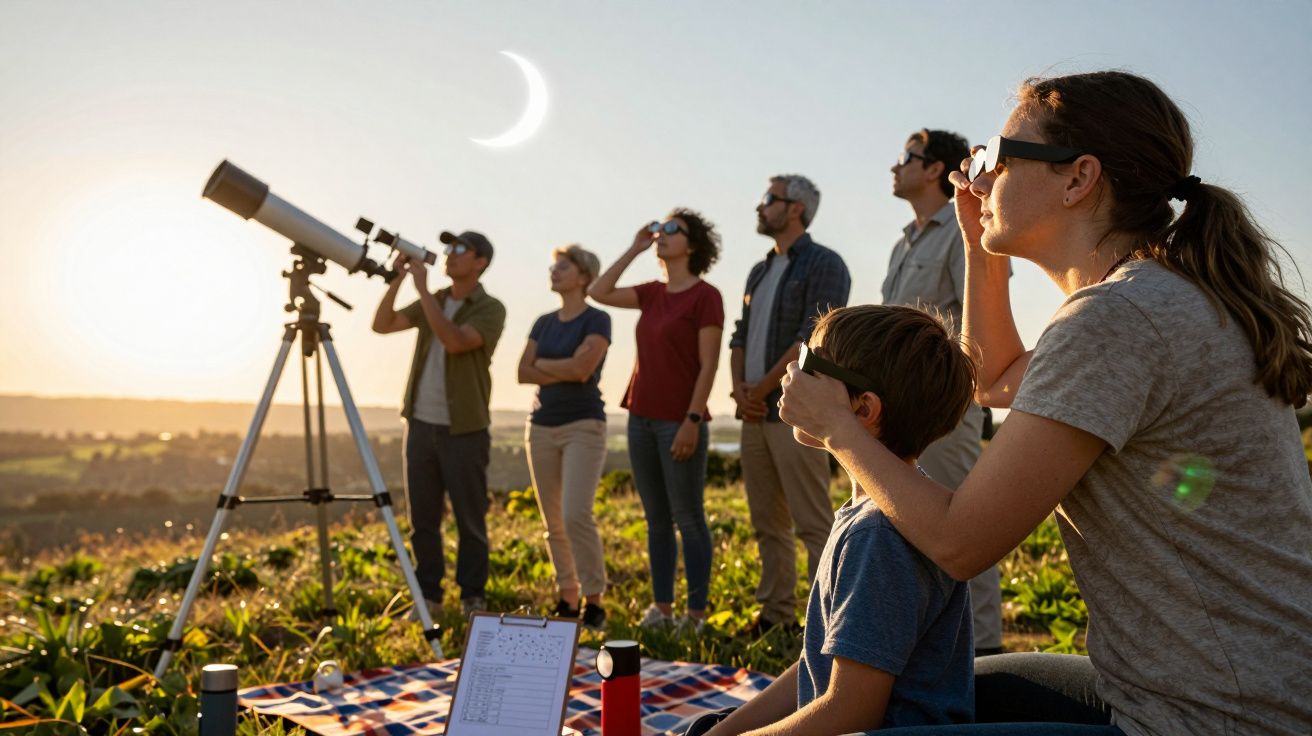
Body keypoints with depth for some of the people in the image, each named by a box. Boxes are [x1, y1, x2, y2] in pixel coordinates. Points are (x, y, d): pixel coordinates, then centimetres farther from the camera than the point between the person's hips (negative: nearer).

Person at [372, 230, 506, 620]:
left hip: (464, 430, -5)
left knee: (470, 521, 3)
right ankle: (428, 597, 19)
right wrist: (397, 280, -9)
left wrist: (423, 288, -21)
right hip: (421, 424, 5)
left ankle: (472, 600, 14)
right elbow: (382, 324, 2)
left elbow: (455, 341, -23)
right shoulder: (432, 303, 12)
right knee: (423, 518, 8)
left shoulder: (490, 309, -6)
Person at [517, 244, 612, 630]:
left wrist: (542, 364, -2)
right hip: (542, 425, 6)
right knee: (553, 521, 7)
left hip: (583, 426, -6)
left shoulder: (597, 320, -3)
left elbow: (582, 368, -16)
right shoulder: (543, 323, 15)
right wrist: (562, 371, -8)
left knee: (576, 514, -17)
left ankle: (594, 601, -6)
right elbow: (523, 373, 6)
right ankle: (567, 601, 16)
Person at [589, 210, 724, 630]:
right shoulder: (653, 294, 13)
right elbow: (599, 292, 10)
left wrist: (693, 421, -17)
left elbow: (708, 366, -12)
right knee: (656, 519, 12)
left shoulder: (705, 296, -8)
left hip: (679, 422, -7)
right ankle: (661, 606, 20)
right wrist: (634, 249, 9)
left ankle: (696, 612, 9)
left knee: (687, 519, 0)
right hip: (642, 418, 7)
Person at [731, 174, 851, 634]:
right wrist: (739, 388, 0)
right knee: (767, 523, 11)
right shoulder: (759, 272, 21)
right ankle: (776, 613, 19)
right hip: (755, 414, 8)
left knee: (813, 523, -7)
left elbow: (812, 339, -14)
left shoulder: (823, 265, -4)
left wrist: (762, 388, -12)